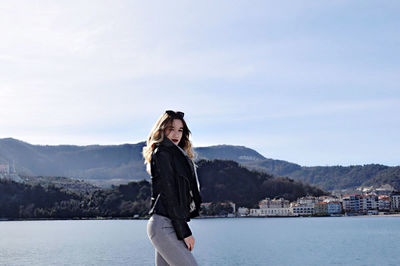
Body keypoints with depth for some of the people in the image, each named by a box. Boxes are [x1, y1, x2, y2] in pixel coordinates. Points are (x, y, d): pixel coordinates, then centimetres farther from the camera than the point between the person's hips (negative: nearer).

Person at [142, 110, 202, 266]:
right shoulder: (162, 153, -6)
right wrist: (184, 232, -13)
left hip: (167, 225, 9)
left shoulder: (178, 155, 22)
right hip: (164, 225, -9)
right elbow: (169, 195, -12)